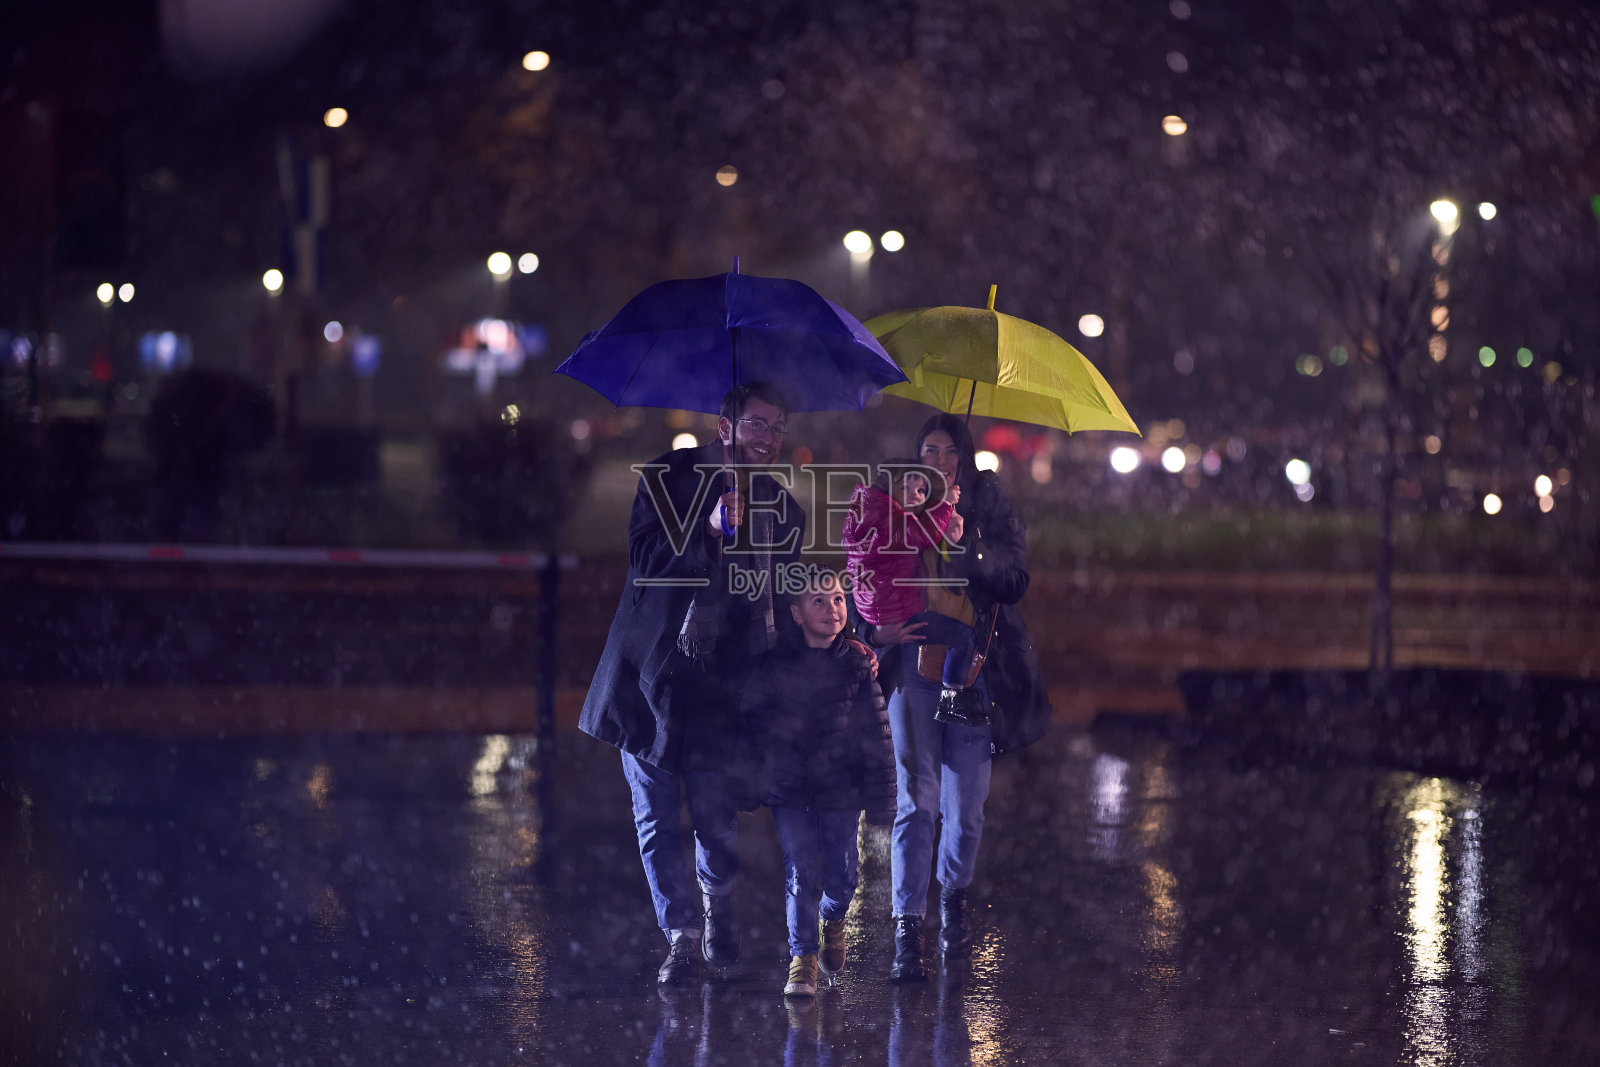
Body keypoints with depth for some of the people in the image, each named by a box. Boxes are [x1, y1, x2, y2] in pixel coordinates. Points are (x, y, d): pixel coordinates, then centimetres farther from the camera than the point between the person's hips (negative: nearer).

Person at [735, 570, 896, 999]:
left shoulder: (857, 664, -3)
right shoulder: (774, 666, -5)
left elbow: (876, 734, 0)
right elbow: (751, 723, 6)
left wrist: (881, 796, 0)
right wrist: (753, 781, 5)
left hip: (840, 789, 1)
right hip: (789, 787, -1)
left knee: (842, 874, 6)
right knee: (801, 872, -6)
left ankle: (832, 919, 39)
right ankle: (802, 957, 6)